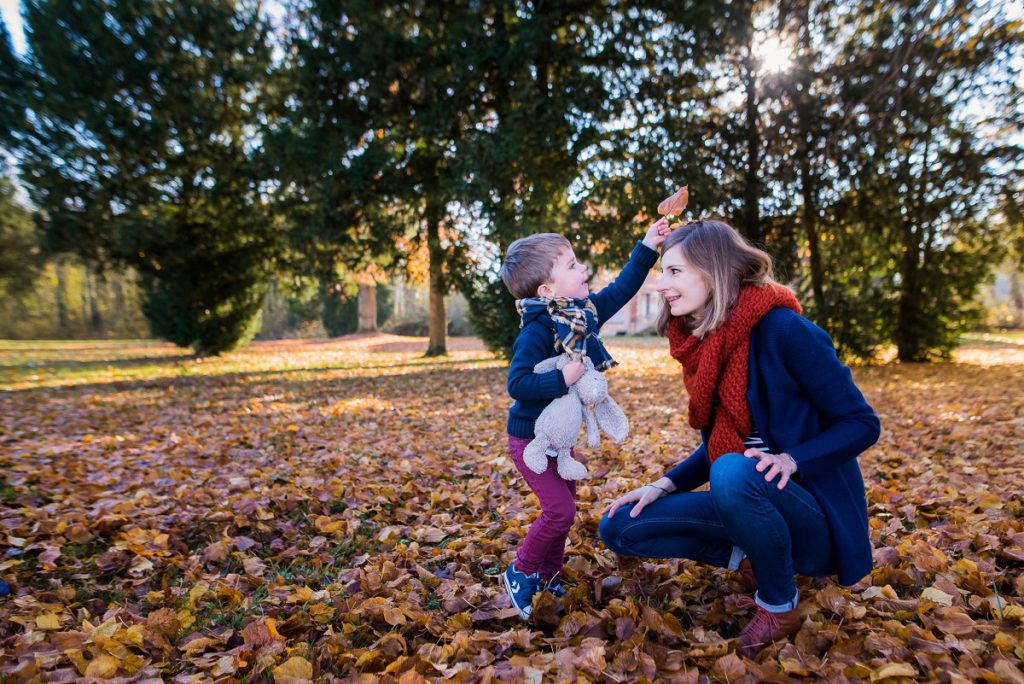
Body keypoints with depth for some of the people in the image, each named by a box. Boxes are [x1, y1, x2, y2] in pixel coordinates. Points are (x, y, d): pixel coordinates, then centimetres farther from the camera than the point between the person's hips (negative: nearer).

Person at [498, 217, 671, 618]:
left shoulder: (585, 311, -1)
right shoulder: (537, 332, -26)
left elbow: (621, 288, 10)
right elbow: (517, 383, -32)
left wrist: (647, 248, 6)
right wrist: (562, 379, -35)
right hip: (531, 438, -9)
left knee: (563, 507, 17)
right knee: (559, 510, -9)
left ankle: (549, 578, 35)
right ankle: (522, 572, 14)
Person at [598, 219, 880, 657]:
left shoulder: (782, 329, -19)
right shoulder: (702, 343, 2)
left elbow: (861, 423, -14)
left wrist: (790, 461, -31)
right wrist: (662, 486, -2)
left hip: (811, 515, -6)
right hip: (750, 503, 7)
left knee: (733, 473, -39)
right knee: (619, 527, -3)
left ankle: (780, 605, -10)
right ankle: (751, 559, 5)